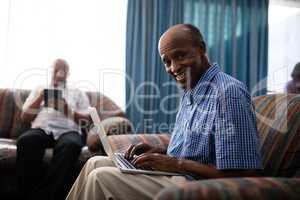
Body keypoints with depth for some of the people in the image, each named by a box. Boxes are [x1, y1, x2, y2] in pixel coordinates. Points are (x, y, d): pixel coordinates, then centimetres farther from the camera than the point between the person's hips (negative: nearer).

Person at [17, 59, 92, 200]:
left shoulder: (78, 93, 25)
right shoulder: (39, 90, 29)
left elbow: (87, 119, 10)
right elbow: (24, 117, 18)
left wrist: (67, 109, -7)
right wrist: (40, 98, 3)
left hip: (67, 131, -1)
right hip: (42, 129, 1)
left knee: (71, 144, -40)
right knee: (25, 140, -37)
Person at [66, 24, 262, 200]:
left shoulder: (228, 93, -20)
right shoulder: (190, 92, 12)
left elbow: (245, 174, -24)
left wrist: (177, 163, -19)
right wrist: (159, 151, 2)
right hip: (176, 174, 10)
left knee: (102, 178, -17)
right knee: (96, 163, 7)